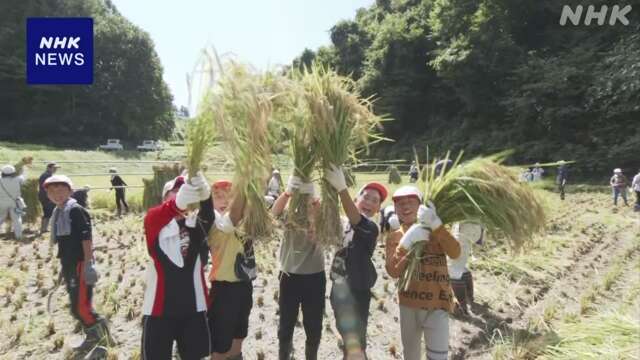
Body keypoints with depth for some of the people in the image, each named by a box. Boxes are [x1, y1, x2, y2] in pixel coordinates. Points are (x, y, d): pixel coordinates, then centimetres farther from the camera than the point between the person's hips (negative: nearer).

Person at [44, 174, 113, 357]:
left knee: (80, 307, -10)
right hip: (69, 266, 10)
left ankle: (104, 335, 6)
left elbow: (87, 238, -20)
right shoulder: (57, 213, 14)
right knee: (77, 306, 15)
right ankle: (93, 337, 28)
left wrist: (88, 264, -24)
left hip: (80, 265, -10)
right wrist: (64, 267, 24)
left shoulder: (75, 210, -13)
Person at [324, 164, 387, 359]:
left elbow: (356, 219, -37)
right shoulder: (342, 222, 4)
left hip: (357, 291, -6)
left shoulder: (371, 228, -17)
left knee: (355, 344, -6)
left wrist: (341, 189, -52)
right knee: (347, 337, 26)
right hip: (338, 287, 7)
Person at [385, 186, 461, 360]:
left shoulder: (434, 230, 0)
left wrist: (436, 225, -29)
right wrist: (406, 243, -22)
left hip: (436, 304, -2)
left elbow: (455, 253, -18)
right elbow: (393, 271, -10)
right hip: (408, 304, 3)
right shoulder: (395, 237, 2)